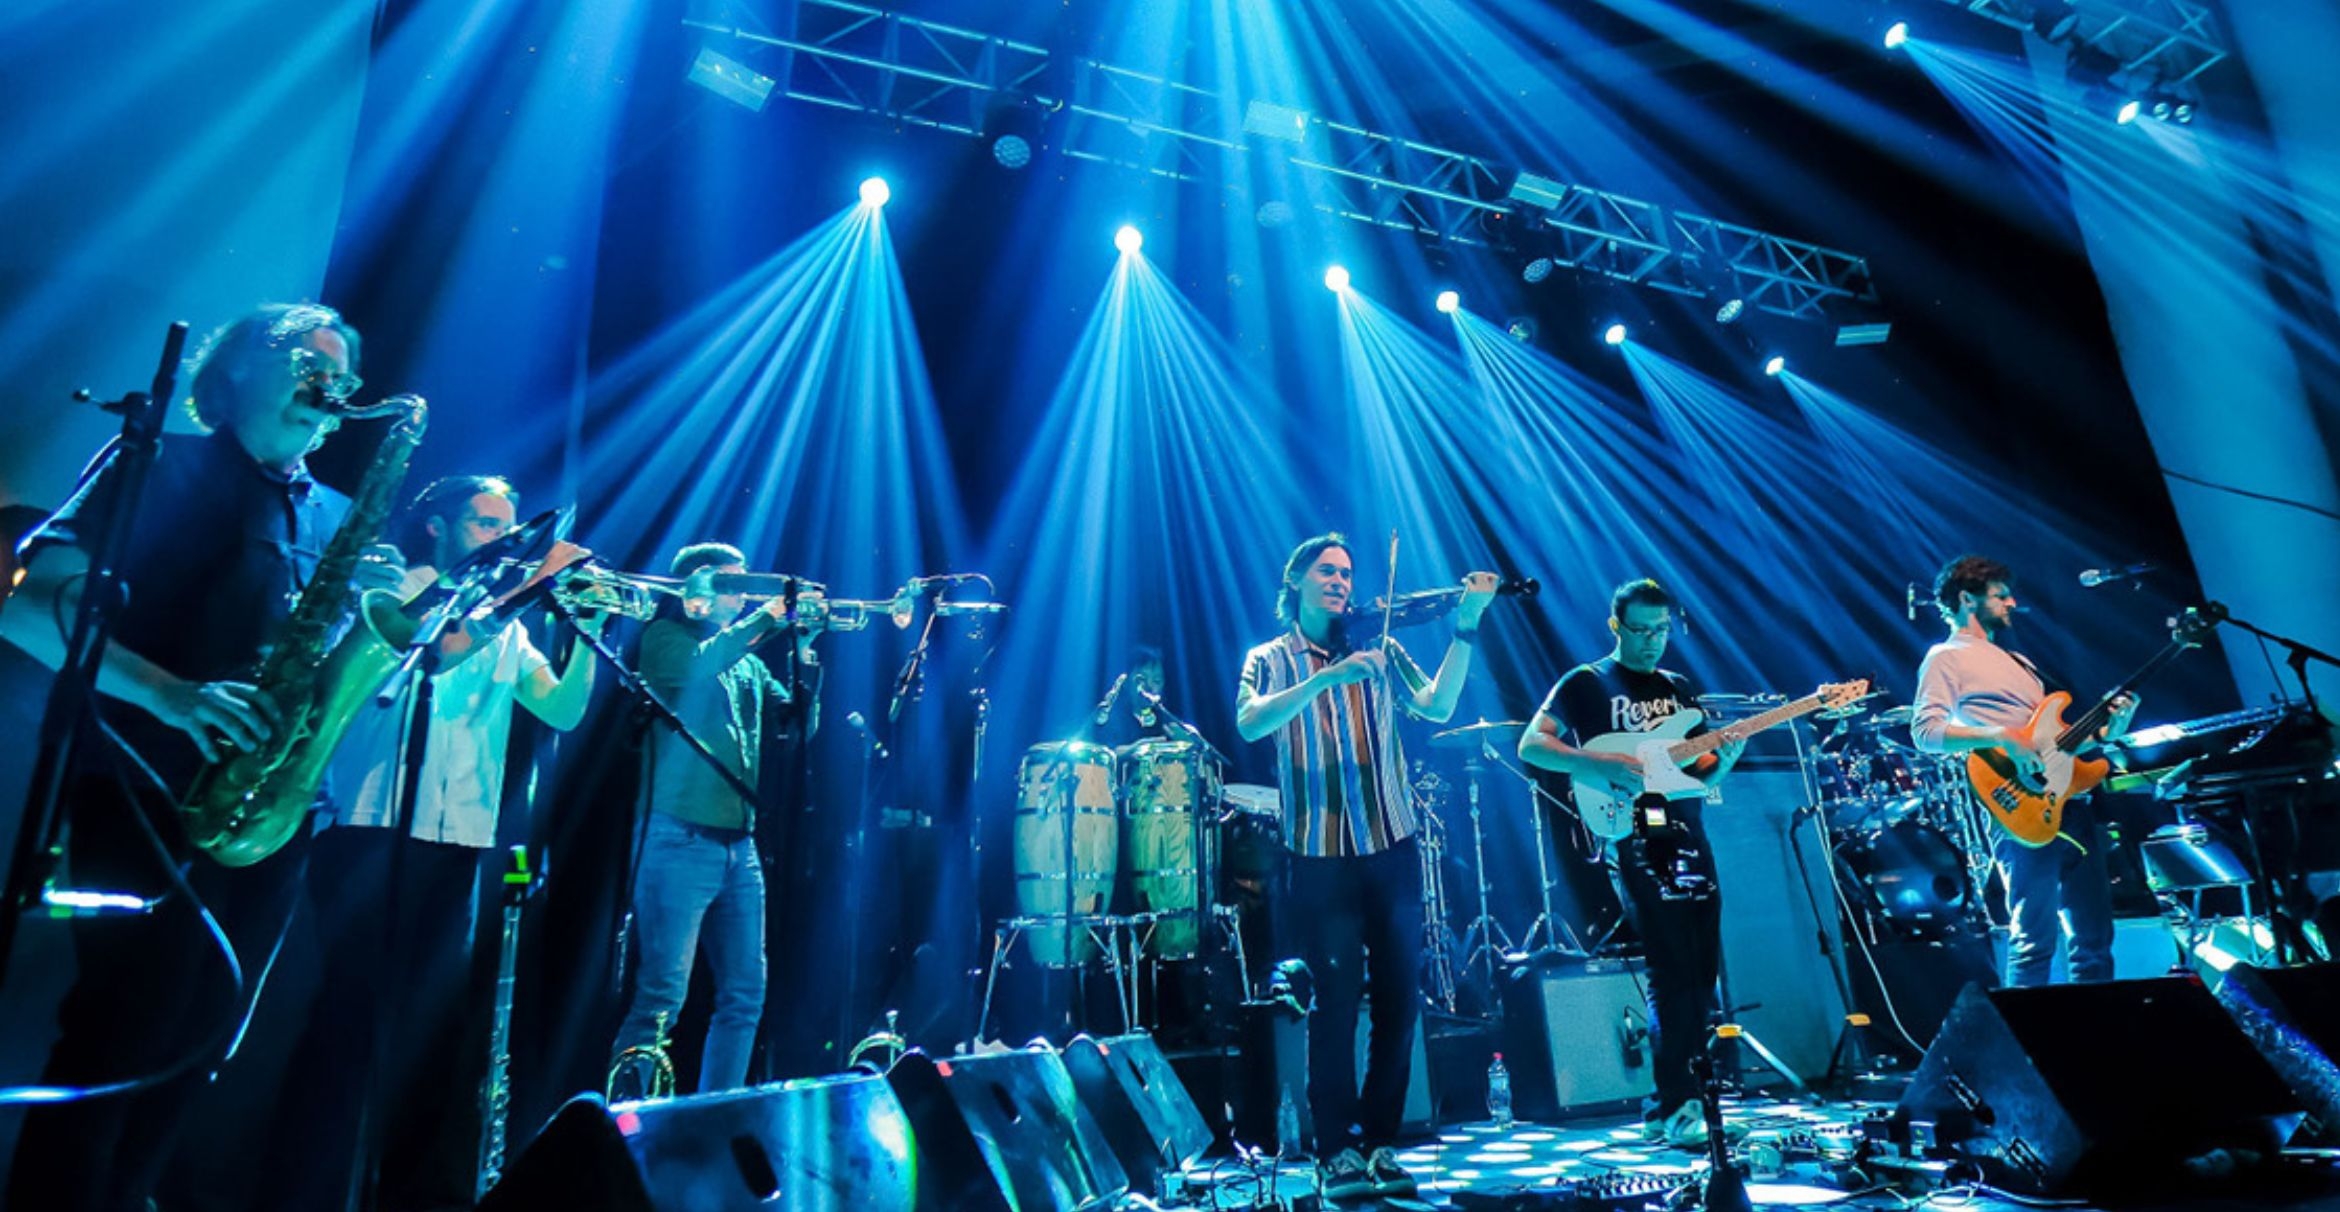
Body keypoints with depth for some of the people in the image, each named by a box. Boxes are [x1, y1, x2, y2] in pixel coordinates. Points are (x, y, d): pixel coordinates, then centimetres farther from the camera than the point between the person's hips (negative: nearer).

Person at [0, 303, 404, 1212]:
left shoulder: (334, 517, 17)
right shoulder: (162, 465, 2)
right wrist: (167, 693, -23)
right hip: (148, 788, -5)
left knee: (195, 1038, 10)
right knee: (119, 1033, -7)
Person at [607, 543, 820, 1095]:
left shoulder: (747, 659, 19)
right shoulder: (666, 636, 2)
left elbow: (798, 721, 12)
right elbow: (697, 667, -20)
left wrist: (804, 653, 0)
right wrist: (768, 616, -13)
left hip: (739, 846, 7)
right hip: (680, 840, -6)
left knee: (744, 996, 8)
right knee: (661, 997, -8)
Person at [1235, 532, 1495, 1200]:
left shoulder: (1381, 651, 11)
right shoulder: (1270, 660, 7)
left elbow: (1437, 706, -4)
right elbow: (1251, 724, -13)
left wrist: (1465, 626, -13)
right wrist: (1326, 677, -24)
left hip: (1391, 851, 3)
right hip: (1319, 858, -2)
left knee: (1398, 1003, 6)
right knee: (1336, 1005, 0)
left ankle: (1379, 1141, 22)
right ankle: (1337, 1150, 16)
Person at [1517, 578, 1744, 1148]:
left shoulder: (1678, 688, 18)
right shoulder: (1586, 683, 0)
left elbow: (1697, 771, 18)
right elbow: (1530, 744, -8)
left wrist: (1723, 759, -4)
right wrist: (1594, 763, -21)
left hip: (1689, 841, 6)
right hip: (1633, 841, -6)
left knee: (1702, 978, 6)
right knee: (1672, 976, -11)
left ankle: (1666, 1105, 17)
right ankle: (1676, 1107, -2)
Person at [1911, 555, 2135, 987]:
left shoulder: (2019, 661, 26)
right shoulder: (1947, 656, -1)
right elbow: (1925, 731, -15)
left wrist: (2109, 727, 9)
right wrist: (2000, 736, -25)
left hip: (2071, 804, 9)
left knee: (2095, 939, 10)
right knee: (2034, 942, -8)